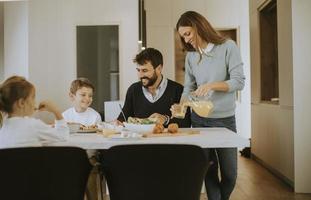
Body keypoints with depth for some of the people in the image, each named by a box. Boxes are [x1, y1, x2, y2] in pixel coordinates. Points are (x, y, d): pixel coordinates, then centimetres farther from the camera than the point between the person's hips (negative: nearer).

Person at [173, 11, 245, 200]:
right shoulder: (191, 56, 7)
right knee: (208, 171, 6)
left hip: (225, 119, -3)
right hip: (199, 119, 3)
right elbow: (189, 87, 8)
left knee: (230, 173, 5)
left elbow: (239, 82, -11)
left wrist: (212, 85, -23)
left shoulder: (228, 47, -6)